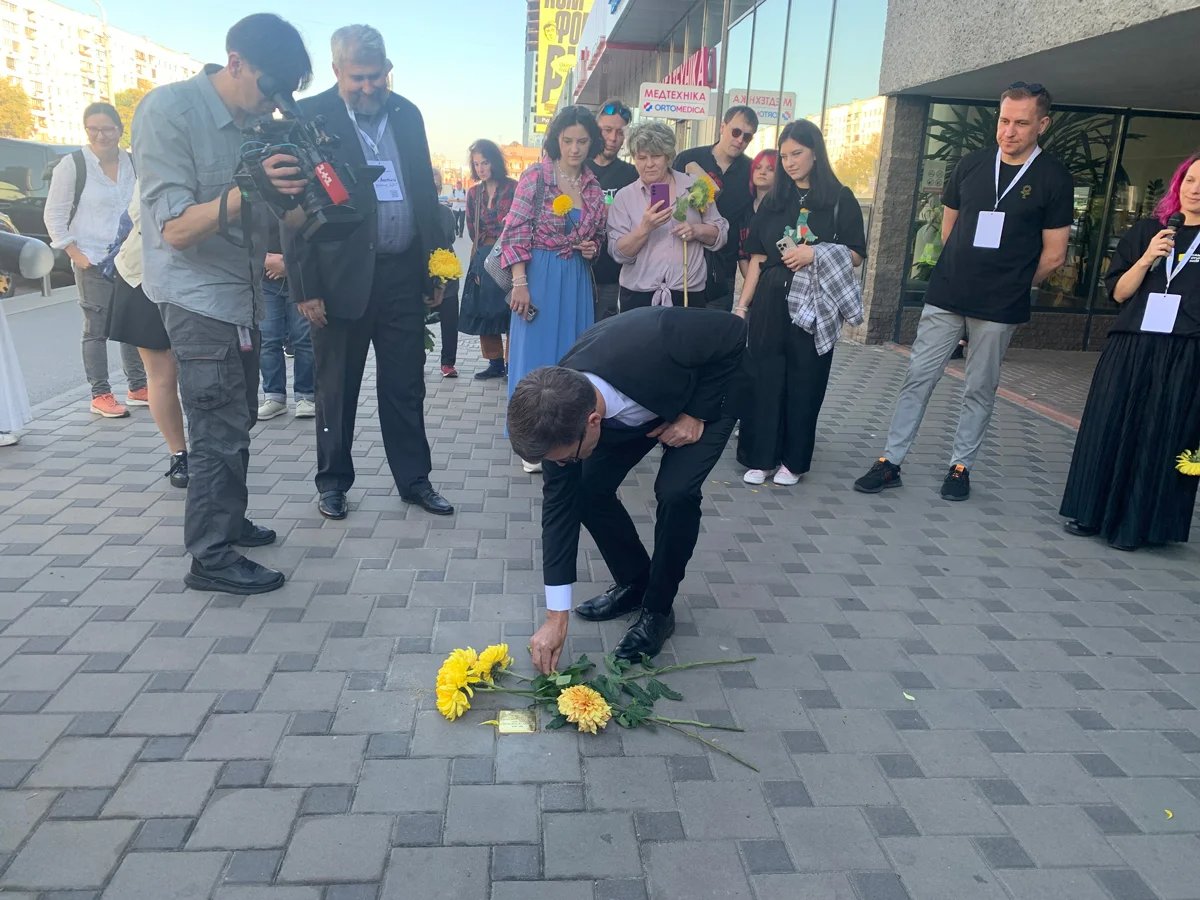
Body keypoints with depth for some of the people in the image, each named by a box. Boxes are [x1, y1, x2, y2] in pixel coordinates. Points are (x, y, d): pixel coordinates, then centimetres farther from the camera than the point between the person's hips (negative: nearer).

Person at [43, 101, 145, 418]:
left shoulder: (133, 163, 6)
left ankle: (138, 387, 21)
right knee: (97, 329, -1)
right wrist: (75, 254, -9)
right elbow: (54, 215, -2)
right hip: (93, 262, -4)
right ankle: (100, 394, 6)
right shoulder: (72, 165, -5)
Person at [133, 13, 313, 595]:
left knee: (237, 420, 14)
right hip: (197, 296, -7)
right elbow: (177, 229, -21)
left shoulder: (257, 120, 5)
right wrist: (250, 189, -35)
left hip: (242, 294, 7)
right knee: (221, 428, -8)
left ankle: (226, 520, 30)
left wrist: (292, 200, -12)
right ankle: (210, 558, 1)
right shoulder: (168, 110, -16)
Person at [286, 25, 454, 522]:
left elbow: (425, 193, 13)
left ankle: (414, 479, 22)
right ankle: (333, 481, 24)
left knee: (406, 385, 10)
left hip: (403, 273, 4)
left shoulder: (408, 114, 9)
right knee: (336, 388, 8)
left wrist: (435, 269, 10)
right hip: (341, 275, -3)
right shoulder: (309, 117, -5)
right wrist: (306, 286, -12)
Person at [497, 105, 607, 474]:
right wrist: (519, 282, -17)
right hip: (539, 276, -4)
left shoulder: (593, 185, 8)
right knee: (535, 353, 1)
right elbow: (517, 232, -10)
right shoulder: (536, 175, -6)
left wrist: (592, 247, -2)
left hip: (577, 279, 5)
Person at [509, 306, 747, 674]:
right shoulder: (560, 409, -28)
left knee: (676, 491, -23)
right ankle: (634, 583, 15)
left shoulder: (655, 347, -45)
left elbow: (733, 330, -25)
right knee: (589, 487, -8)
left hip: (707, 391, -4)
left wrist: (697, 414, -25)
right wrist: (556, 617, -17)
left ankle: (657, 609, -1)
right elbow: (558, 500, -19)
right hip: (644, 402, 4)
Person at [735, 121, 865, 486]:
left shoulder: (840, 199, 3)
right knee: (764, 379, 2)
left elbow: (857, 256, 0)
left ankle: (793, 460, 15)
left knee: (805, 382, 4)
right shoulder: (774, 201, 11)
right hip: (770, 302, 3)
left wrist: (816, 254, -15)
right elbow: (757, 258, 9)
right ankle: (759, 457, 11)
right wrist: (742, 304, 3)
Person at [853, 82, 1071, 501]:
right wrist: (964, 271, 13)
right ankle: (890, 462, 6)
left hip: (999, 307, -2)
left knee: (980, 390, 8)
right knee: (917, 378, 1)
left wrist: (1011, 285, 7)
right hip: (945, 294, 3)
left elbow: (1053, 255, -1)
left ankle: (961, 466, 20)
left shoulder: (1054, 178, -3)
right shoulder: (972, 163, 6)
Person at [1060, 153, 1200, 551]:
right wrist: (1147, 259, -8)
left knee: (1160, 438, 1)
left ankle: (1133, 524, 11)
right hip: (1130, 349, 2)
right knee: (1110, 428, 4)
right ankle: (1092, 512, 17)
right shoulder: (1146, 231, 10)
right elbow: (1119, 292, 6)